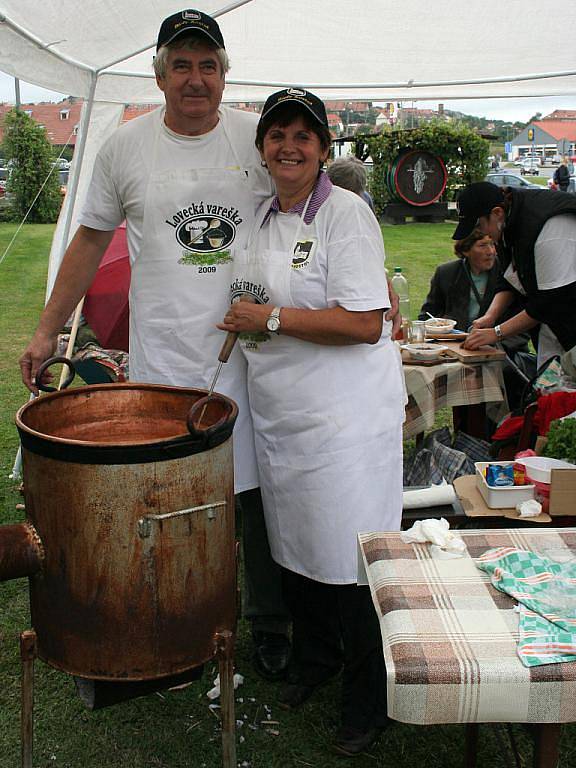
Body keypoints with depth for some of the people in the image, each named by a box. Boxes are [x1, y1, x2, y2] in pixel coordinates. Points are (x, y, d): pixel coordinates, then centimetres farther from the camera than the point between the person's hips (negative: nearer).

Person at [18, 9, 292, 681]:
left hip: (255, 352, 1)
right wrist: (46, 332, 11)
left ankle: (269, 625, 27)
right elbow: (90, 240, 12)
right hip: (163, 358, 0)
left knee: (263, 495, 7)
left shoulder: (259, 139, 4)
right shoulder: (125, 147, 4)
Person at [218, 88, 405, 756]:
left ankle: (369, 699, 21)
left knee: (348, 560, 1)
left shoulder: (346, 212, -11)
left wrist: (270, 319, -17)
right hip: (277, 414, 7)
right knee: (293, 546, 17)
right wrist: (241, 325, 9)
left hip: (344, 419, -7)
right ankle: (314, 658, 41)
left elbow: (364, 324, -20)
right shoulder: (260, 216, 12)